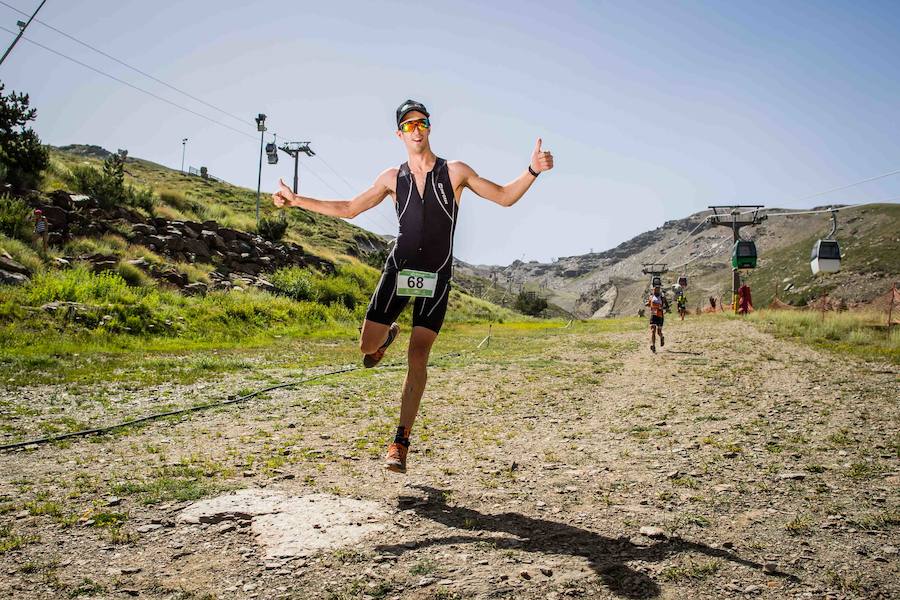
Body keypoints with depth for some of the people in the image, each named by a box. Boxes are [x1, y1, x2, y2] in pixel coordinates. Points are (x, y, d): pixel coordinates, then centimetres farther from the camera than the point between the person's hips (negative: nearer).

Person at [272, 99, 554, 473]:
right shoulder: (393, 178, 7)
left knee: (417, 358, -10)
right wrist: (297, 200, 11)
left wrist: (532, 170, -14)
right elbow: (349, 209, 14)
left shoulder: (455, 172, 2)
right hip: (399, 269, 2)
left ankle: (401, 442, -3)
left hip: (436, 277, -2)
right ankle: (388, 334, 36)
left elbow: (504, 197, 4)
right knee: (367, 346, -4)